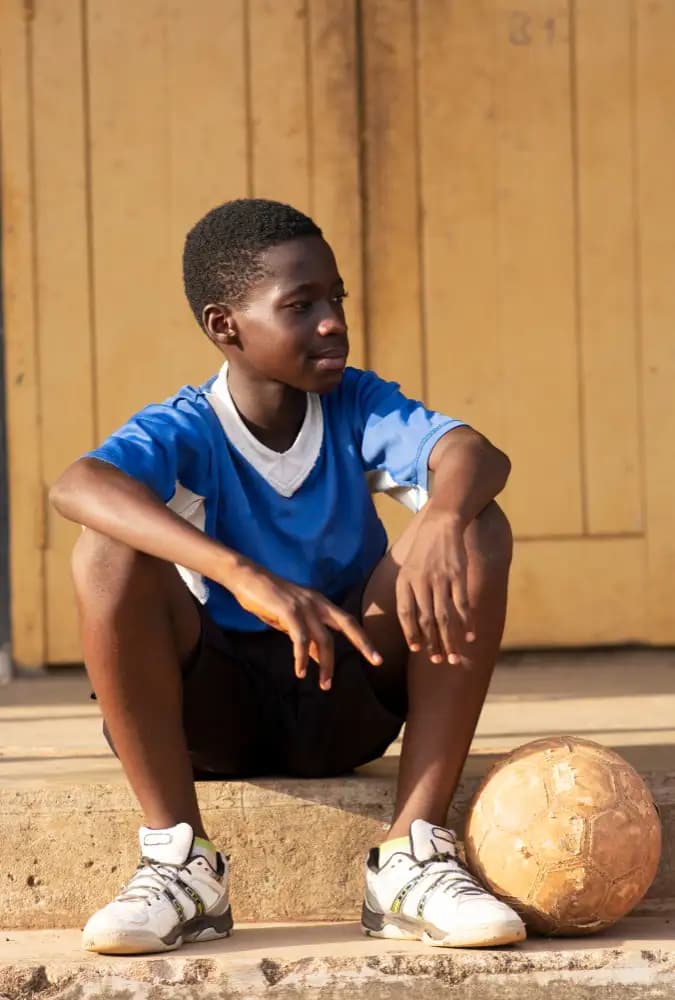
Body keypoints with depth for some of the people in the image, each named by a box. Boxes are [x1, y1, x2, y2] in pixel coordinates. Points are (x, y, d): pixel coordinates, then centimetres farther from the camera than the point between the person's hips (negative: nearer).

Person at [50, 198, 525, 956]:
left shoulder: (358, 409, -4)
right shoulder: (185, 431, -13)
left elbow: (476, 454, -23)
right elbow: (75, 487, -37)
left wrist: (445, 516, -48)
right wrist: (243, 575, -50)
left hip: (346, 706, 2)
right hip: (215, 709, -2)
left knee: (478, 528, -19)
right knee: (109, 551, -28)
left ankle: (413, 858, -21)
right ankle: (178, 861, -21)